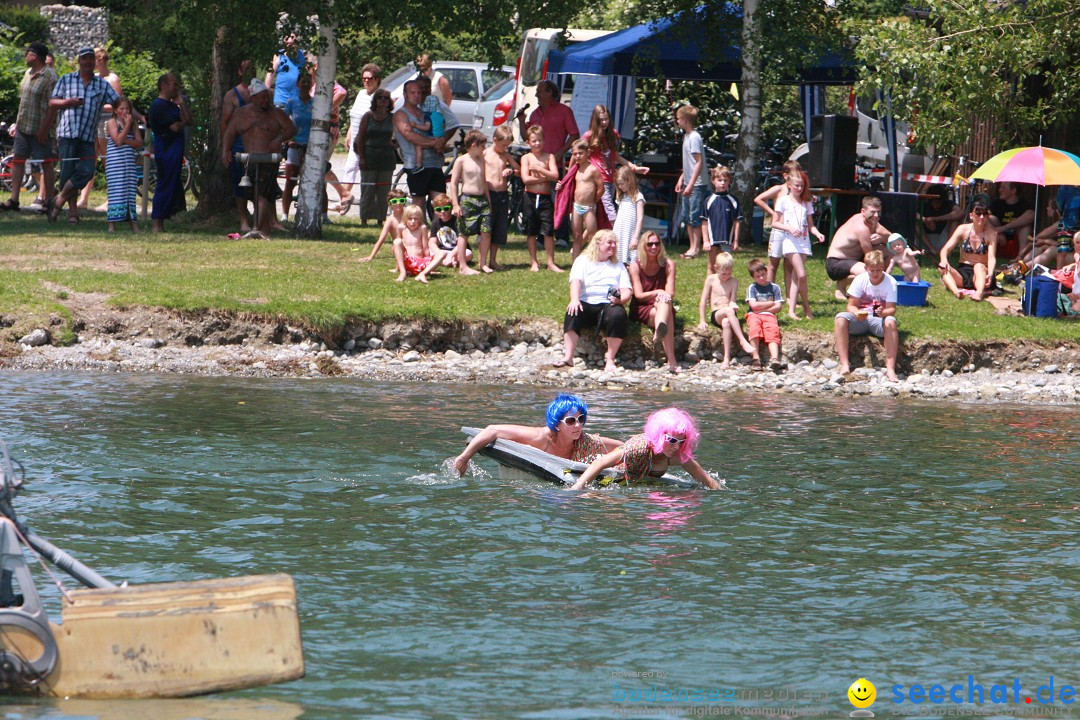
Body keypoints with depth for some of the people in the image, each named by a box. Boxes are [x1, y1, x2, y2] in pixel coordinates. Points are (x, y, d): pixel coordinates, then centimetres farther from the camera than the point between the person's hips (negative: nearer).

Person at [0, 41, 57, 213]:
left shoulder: (49, 76, -14)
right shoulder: (28, 73, 12)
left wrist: (44, 129, -20)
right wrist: (17, 123, 19)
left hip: (40, 129, -8)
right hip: (23, 126, 8)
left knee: (46, 163, 0)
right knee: (17, 160, 5)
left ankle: (49, 201, 5)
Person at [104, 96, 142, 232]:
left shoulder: (133, 123, 14)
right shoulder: (112, 122, 0)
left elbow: (139, 142, 5)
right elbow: (118, 140, -12)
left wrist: (126, 140, -11)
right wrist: (127, 125, -10)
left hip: (130, 162, 5)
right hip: (115, 161, -5)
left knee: (131, 190, 3)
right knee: (116, 191, -9)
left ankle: (133, 225, 4)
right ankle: (112, 224, -8)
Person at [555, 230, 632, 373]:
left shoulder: (618, 266, 22)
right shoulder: (583, 261, 15)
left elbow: (627, 291, 10)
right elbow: (576, 281, -3)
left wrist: (620, 299, -15)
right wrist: (574, 300, -24)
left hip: (608, 305, 1)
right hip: (586, 304, -1)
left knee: (618, 314, -34)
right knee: (573, 312, -35)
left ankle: (610, 360, -29)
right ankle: (568, 357, -41)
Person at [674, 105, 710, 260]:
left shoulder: (694, 138, -16)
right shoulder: (686, 136, 13)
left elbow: (699, 162, -20)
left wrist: (691, 184, -22)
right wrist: (681, 178, 20)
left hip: (697, 184, -10)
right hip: (688, 183, 10)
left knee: (694, 216, -5)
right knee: (686, 216, 12)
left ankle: (696, 248, 1)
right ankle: (692, 247, 18)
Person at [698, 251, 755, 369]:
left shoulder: (733, 282, 9)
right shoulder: (711, 279, 6)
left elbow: (732, 302, 5)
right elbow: (703, 301, 6)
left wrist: (733, 305, -22)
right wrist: (702, 321, 0)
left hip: (728, 314, 1)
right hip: (715, 314, -1)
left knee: (726, 323, -37)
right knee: (729, 311, -36)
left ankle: (727, 359, -42)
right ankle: (743, 341, -42)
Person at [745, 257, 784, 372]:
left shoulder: (774, 287, 14)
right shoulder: (752, 288, 11)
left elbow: (778, 307, 5)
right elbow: (753, 305, -3)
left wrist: (762, 309, -5)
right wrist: (771, 303, 3)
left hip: (769, 315, 1)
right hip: (754, 315, -1)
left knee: (773, 332, -29)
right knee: (754, 328, -33)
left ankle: (774, 358, -46)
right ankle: (756, 358, -36)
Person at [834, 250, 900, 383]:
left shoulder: (890, 282, -8)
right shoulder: (860, 280, -3)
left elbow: (891, 309, -13)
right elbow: (851, 305, -4)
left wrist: (882, 312, -37)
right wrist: (857, 313, -27)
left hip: (879, 320, -2)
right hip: (860, 319, 2)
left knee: (891, 322, -37)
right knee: (840, 318, -29)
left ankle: (890, 368, -39)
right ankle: (844, 365, -32)